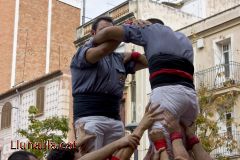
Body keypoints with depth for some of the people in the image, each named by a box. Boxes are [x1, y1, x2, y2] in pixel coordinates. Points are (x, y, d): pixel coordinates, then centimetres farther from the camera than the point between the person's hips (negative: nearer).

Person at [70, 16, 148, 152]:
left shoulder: (119, 59, 23)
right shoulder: (83, 53, 5)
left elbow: (147, 62, 25)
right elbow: (104, 49, -15)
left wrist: (132, 54, 5)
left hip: (115, 119, 6)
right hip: (89, 117, -6)